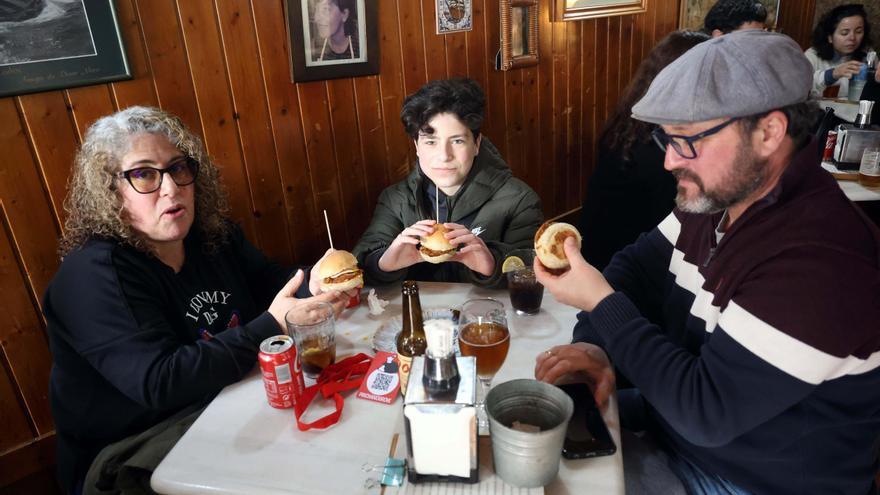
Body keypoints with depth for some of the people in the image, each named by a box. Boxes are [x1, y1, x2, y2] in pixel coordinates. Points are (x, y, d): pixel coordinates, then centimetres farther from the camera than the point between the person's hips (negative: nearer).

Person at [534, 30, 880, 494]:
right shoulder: (716, 196, -5)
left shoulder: (821, 262, -33)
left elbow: (705, 410, -32)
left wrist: (602, 302, -26)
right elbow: (637, 264, 2)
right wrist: (593, 342, -16)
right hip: (680, 409, 7)